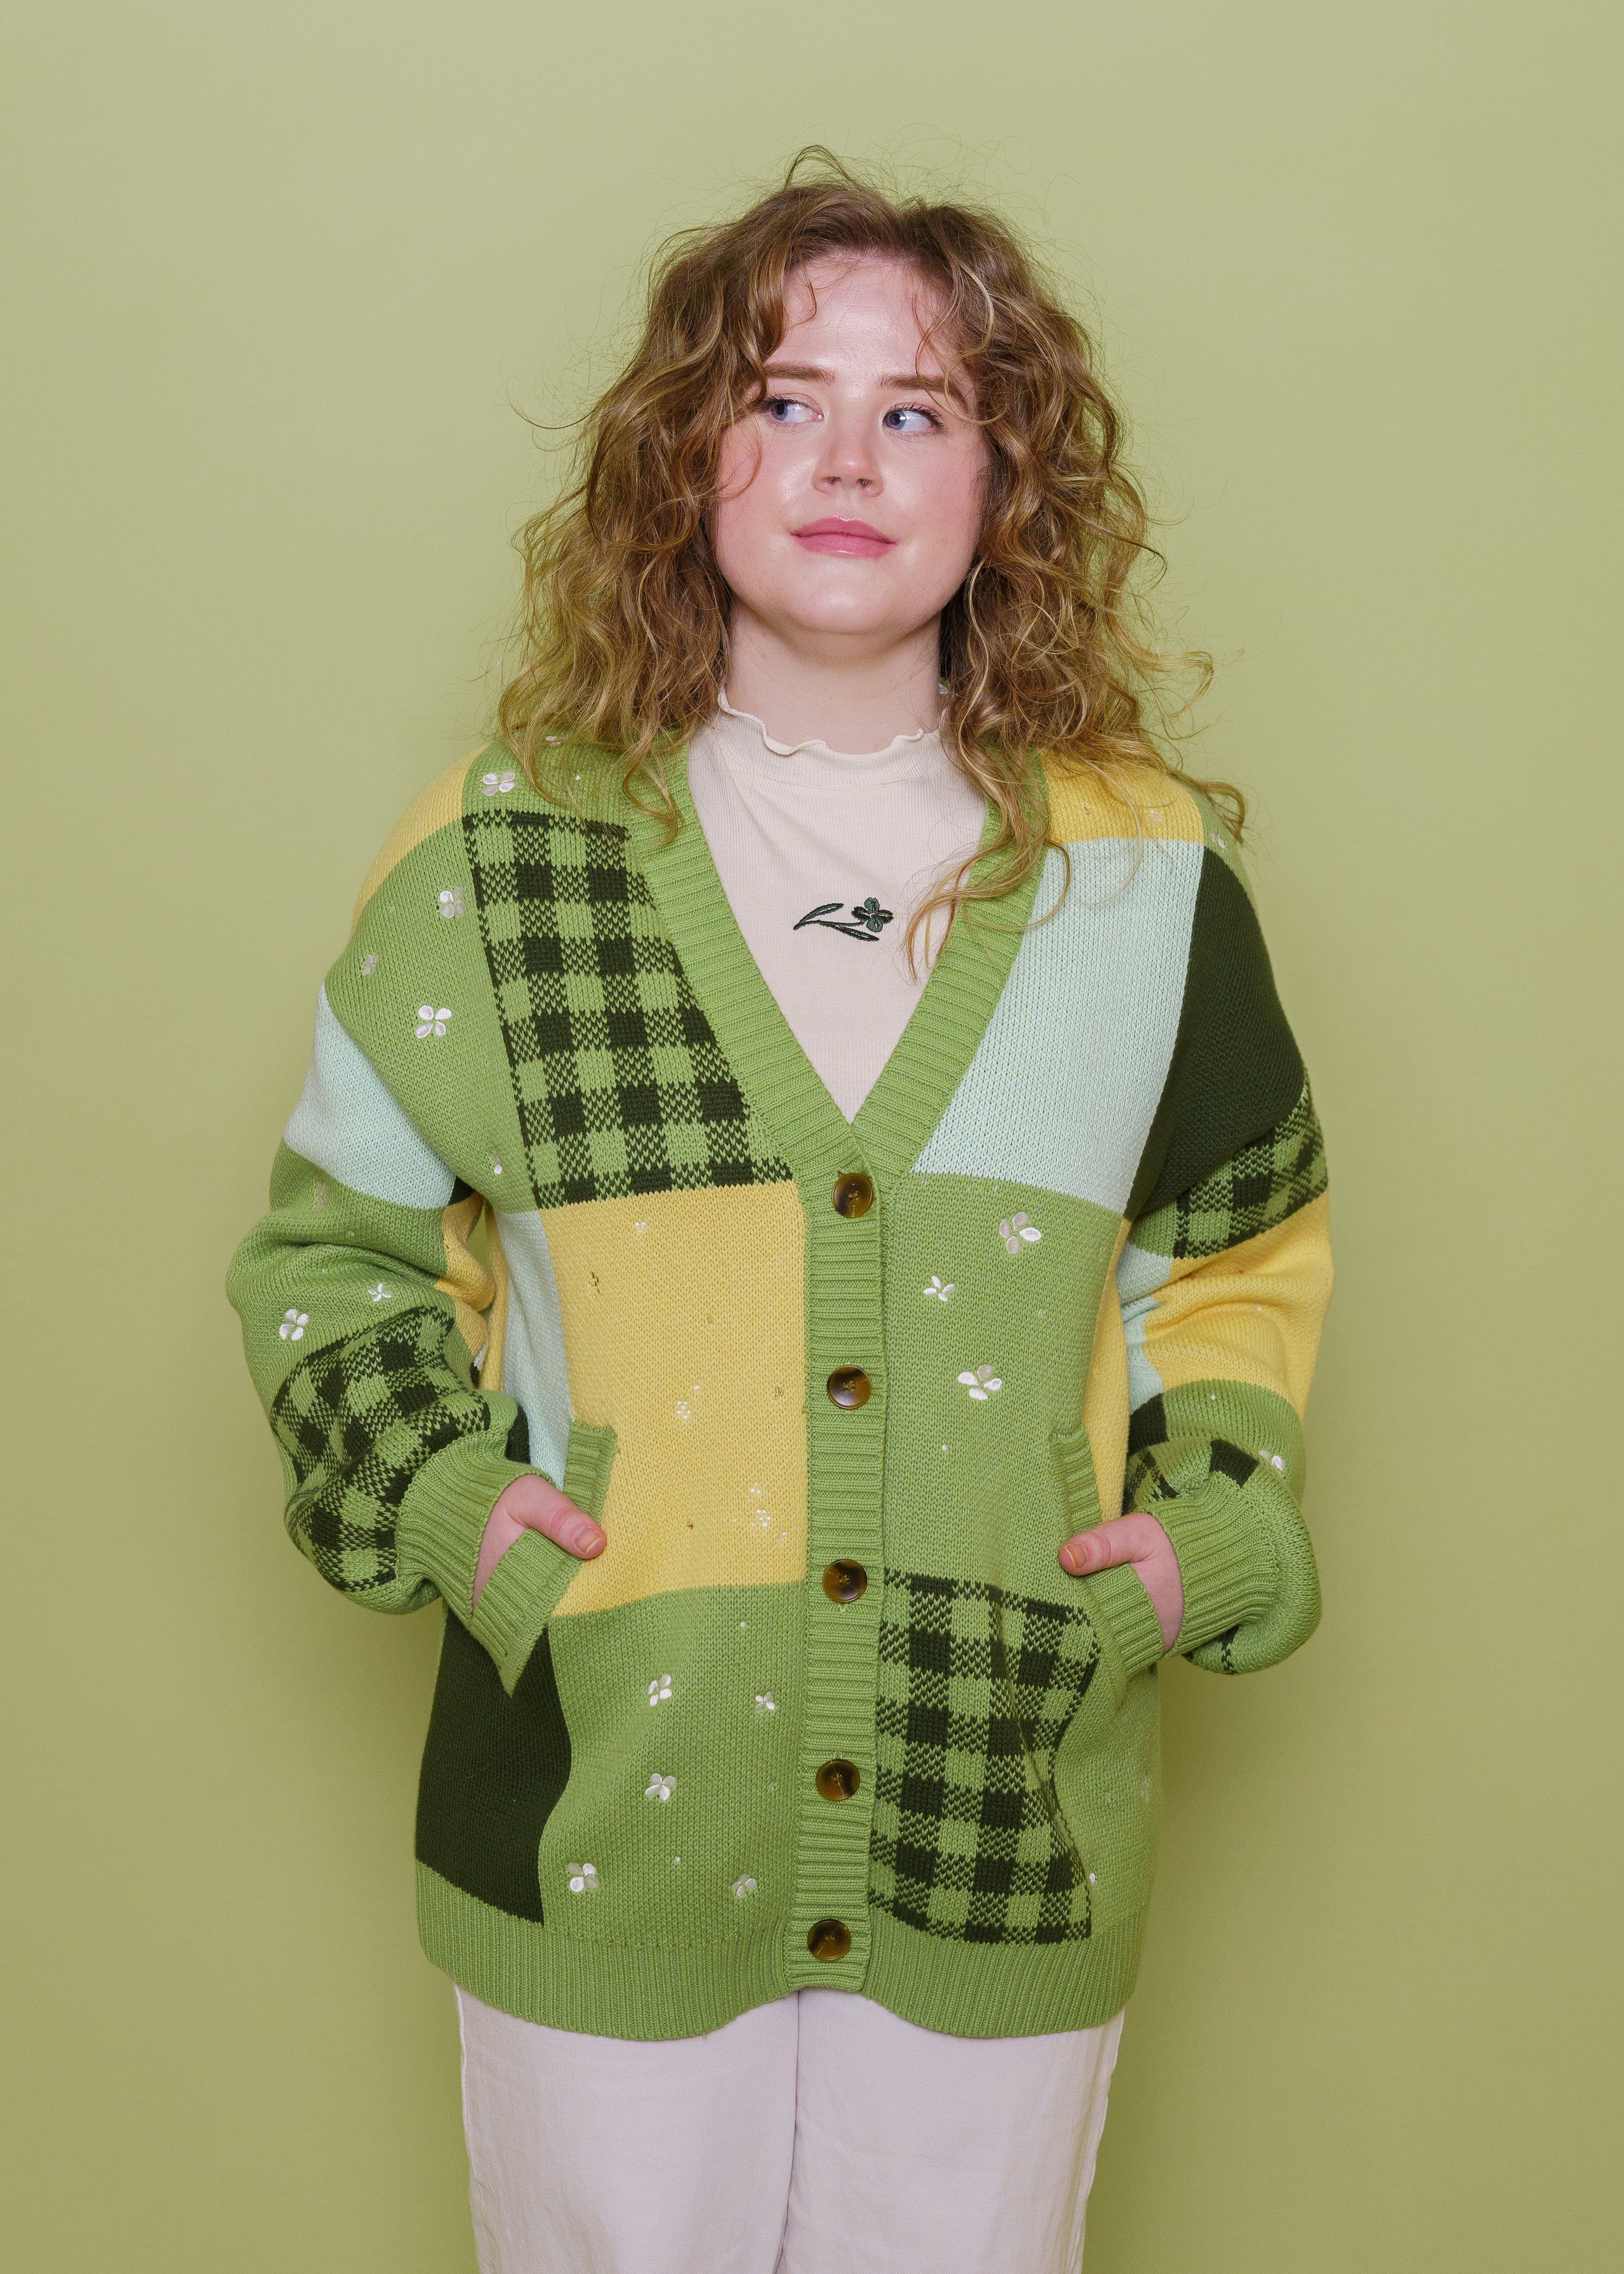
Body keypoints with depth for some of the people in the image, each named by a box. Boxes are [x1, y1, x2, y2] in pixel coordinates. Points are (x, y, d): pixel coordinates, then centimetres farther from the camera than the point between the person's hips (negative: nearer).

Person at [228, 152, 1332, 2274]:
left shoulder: (1145, 867, 2)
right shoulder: (506, 848, -2)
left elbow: (1250, 1244, 14)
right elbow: (333, 1239, 8)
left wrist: (1223, 1520, 0)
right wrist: (437, 1492, -7)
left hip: (1012, 1827, 1)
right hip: (598, 1831, -1)